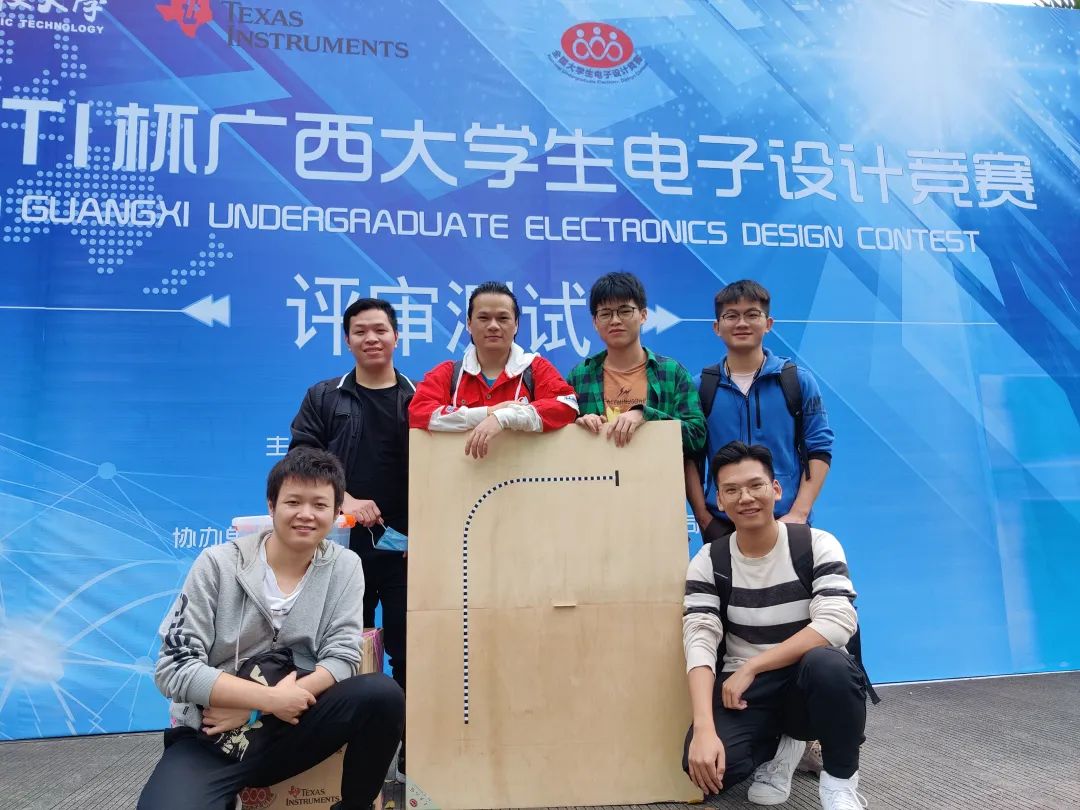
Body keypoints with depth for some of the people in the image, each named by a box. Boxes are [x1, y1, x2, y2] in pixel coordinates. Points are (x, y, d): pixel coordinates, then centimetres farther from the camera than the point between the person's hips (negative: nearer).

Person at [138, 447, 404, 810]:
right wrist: (268, 698, -19)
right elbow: (174, 667, -10)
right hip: (211, 737, -1)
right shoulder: (218, 564, -7)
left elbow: (342, 658, -6)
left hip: (290, 725, 2)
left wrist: (254, 708, -16)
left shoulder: (344, 567, -1)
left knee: (383, 695, -24)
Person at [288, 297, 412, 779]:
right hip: (345, 544, 1)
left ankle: (412, 757, 16)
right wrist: (345, 500, -15)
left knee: (409, 650, 4)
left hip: (407, 544, 0)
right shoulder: (323, 398, 7)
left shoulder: (420, 400, 6)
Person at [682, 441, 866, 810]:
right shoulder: (708, 562, -5)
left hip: (811, 681, -1)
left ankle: (841, 779, -7)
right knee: (703, 762, -27)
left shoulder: (816, 545, -9)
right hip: (745, 689, 2)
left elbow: (837, 623, -23)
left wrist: (750, 666, -25)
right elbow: (699, 643, -15)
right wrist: (704, 729, -31)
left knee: (827, 664, -37)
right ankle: (782, 747, 8)